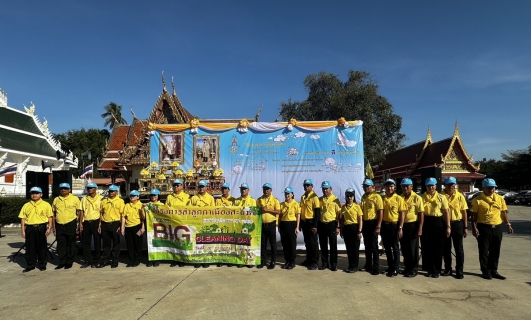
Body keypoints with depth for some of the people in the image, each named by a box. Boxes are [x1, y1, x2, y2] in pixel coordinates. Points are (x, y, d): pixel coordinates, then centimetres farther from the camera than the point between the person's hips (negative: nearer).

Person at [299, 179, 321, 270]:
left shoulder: (314, 197, -11)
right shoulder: (302, 197, 11)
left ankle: (314, 262, 7)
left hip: (311, 222, -7)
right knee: (307, 242, 15)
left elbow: (317, 212, -14)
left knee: (313, 243, 0)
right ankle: (308, 259, 26)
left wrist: (315, 225, -17)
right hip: (304, 222, 7)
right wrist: (300, 223, 15)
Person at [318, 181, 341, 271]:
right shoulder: (320, 199, 7)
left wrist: (337, 227, -9)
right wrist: (317, 226, 6)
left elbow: (338, 214, -4)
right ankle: (324, 263, 21)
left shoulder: (335, 199, -4)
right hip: (321, 224, 4)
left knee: (333, 245, 5)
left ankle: (333, 264, 15)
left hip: (332, 224, -3)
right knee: (323, 245, 10)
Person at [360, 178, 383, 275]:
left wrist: (378, 226, -17)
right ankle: (368, 265, 25)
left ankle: (376, 268, 6)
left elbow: (380, 212, -13)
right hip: (365, 223, 7)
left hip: (373, 223, -6)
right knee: (367, 246, 14)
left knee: (374, 246, -2)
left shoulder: (376, 197, -10)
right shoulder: (363, 197, 11)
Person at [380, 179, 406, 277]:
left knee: (395, 247, 3)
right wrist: (379, 225, 4)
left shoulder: (399, 198, -5)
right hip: (384, 225, 4)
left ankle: (395, 269, 13)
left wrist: (400, 228, -11)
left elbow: (402, 214, -6)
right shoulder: (382, 199, 5)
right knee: (387, 248, 11)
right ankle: (390, 267, 24)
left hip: (394, 225, -4)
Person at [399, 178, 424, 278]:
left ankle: (414, 269, 14)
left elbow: (421, 214, -8)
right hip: (402, 225, 4)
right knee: (404, 248, 11)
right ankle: (407, 267, 25)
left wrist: (420, 228, -13)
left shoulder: (417, 198, -7)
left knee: (413, 248, 3)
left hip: (413, 225, -4)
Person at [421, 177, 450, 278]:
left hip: (438, 223, -1)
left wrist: (448, 227, -4)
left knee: (438, 248, 5)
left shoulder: (441, 197, 3)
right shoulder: (422, 197, 4)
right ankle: (429, 269, 19)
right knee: (426, 247, 5)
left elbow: (446, 212, 2)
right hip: (426, 223, 1)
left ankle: (436, 270, 17)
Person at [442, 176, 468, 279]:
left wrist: (465, 227, -1)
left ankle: (459, 270, 14)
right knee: (446, 248, 10)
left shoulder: (460, 196, -1)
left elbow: (464, 212, 2)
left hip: (457, 224, -1)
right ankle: (447, 269, 22)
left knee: (458, 248, 4)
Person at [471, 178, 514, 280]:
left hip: (497, 228, 4)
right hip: (483, 228, -4)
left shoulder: (500, 198, 7)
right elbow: (474, 215, -6)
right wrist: (474, 228, -12)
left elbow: (504, 213, 13)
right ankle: (485, 271, 14)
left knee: (495, 251, 12)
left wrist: (508, 224, 5)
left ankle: (493, 271, 24)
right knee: (484, 251, 3)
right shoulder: (477, 200, -6)